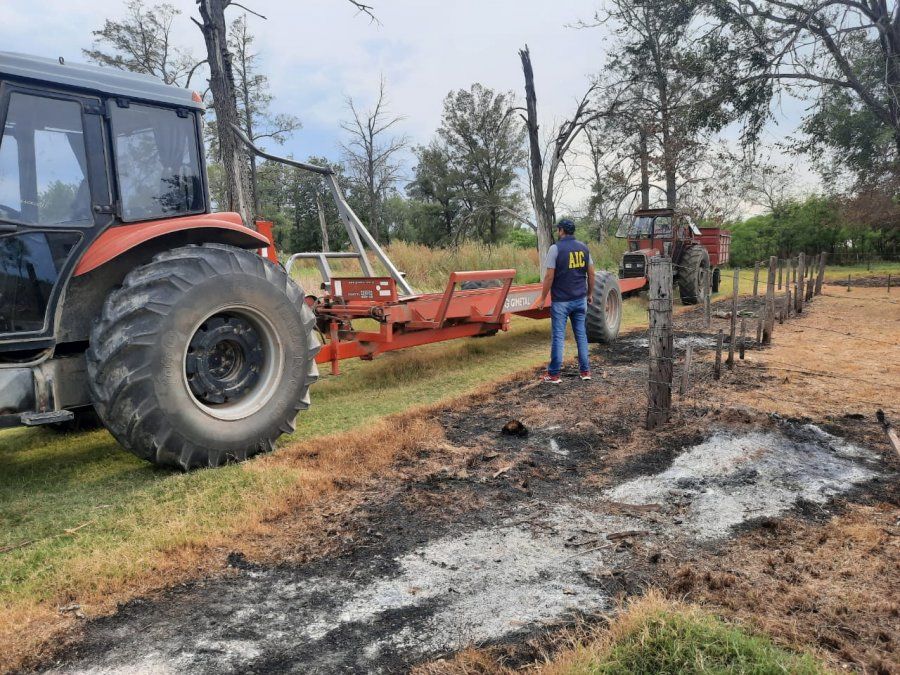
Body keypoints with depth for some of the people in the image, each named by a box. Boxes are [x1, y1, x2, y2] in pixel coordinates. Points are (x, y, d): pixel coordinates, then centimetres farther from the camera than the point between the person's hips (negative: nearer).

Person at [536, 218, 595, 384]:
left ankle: (554, 374, 4)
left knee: (558, 336, 0)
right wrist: (590, 293, 20)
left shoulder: (555, 248, -10)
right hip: (580, 299, 5)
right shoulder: (583, 247, 6)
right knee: (581, 334, 13)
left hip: (561, 300, -5)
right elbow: (591, 274, 8)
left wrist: (542, 298, -5)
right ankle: (585, 370, 17)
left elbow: (549, 277, -13)